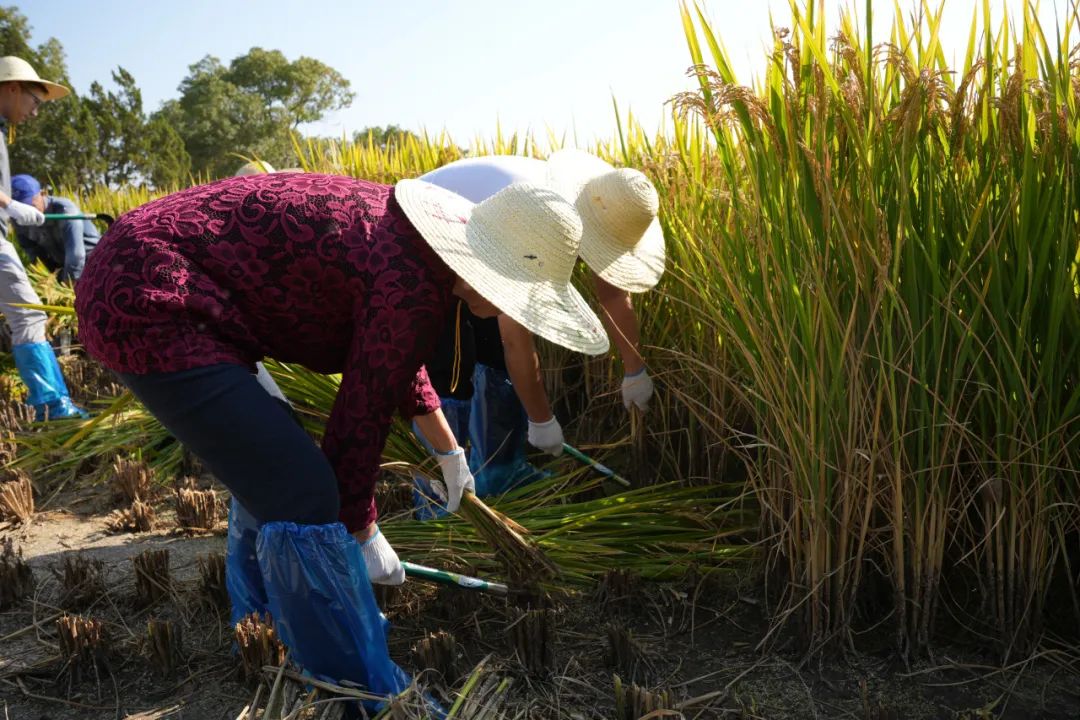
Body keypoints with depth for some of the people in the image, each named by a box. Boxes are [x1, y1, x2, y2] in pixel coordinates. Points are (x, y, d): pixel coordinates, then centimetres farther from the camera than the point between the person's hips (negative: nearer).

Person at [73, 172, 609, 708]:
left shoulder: (406, 237, 9)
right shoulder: (413, 286, -21)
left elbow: (396, 363, 25)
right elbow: (363, 413, -11)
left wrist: (449, 452, 35)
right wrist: (362, 533, 5)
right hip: (149, 301, -11)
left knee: (272, 468, 21)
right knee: (303, 498, -10)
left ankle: (265, 623, 43)